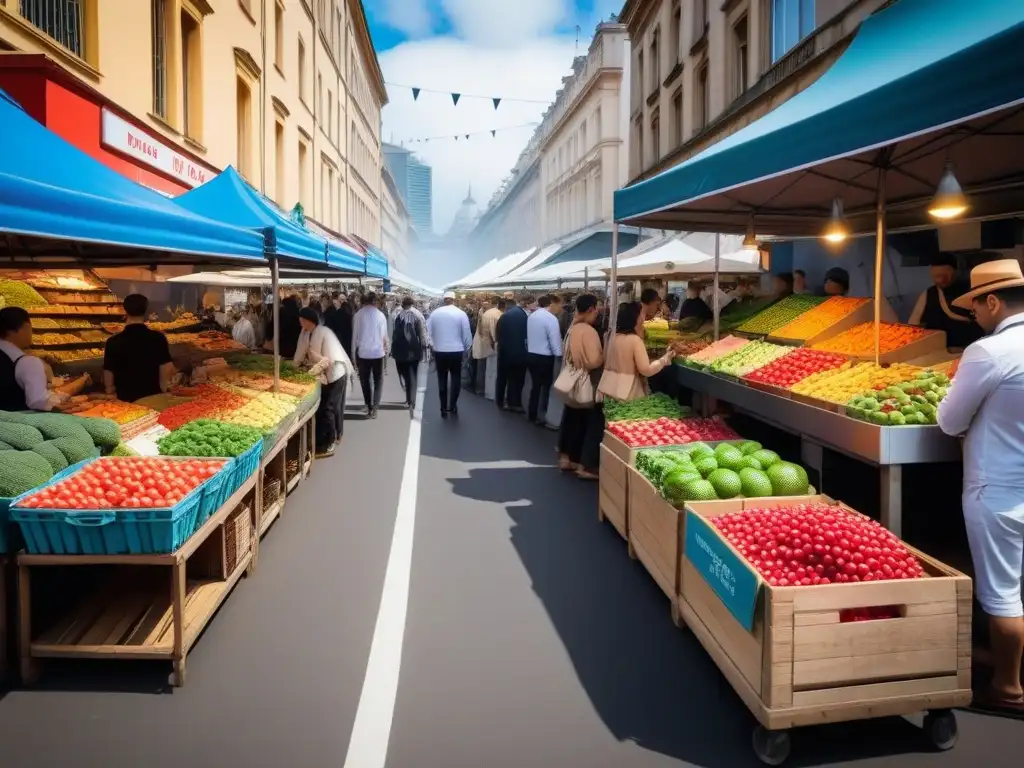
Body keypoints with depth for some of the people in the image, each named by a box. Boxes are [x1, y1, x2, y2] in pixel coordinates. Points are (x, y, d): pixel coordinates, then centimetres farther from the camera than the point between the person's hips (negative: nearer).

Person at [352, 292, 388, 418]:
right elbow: (384, 335, 0)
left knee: (365, 380, 14)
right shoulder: (380, 315, -6)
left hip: (363, 352, 1)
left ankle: (369, 406, 14)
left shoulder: (358, 315, -5)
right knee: (378, 380, 9)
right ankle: (374, 408, 0)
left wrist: (354, 351, 8)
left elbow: (355, 335, -2)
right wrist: (385, 349, 16)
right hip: (378, 351, 0)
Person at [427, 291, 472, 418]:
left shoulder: (435, 313, -2)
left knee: (442, 380, 9)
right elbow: (466, 334, -5)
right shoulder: (461, 314, -8)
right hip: (456, 351, -1)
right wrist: (466, 348, 10)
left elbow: (428, 332, 1)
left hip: (439, 351, 2)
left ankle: (444, 409, 12)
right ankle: (453, 406, 12)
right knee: (456, 379, 13)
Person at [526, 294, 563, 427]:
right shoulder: (551, 318, -17)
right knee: (546, 386, 6)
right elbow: (555, 342, -18)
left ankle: (532, 415, 26)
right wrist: (560, 356, -8)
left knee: (535, 385, 18)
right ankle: (542, 417, 10)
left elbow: (528, 336, 8)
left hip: (531, 355, 7)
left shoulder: (531, 316, 5)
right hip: (545, 358, -7)